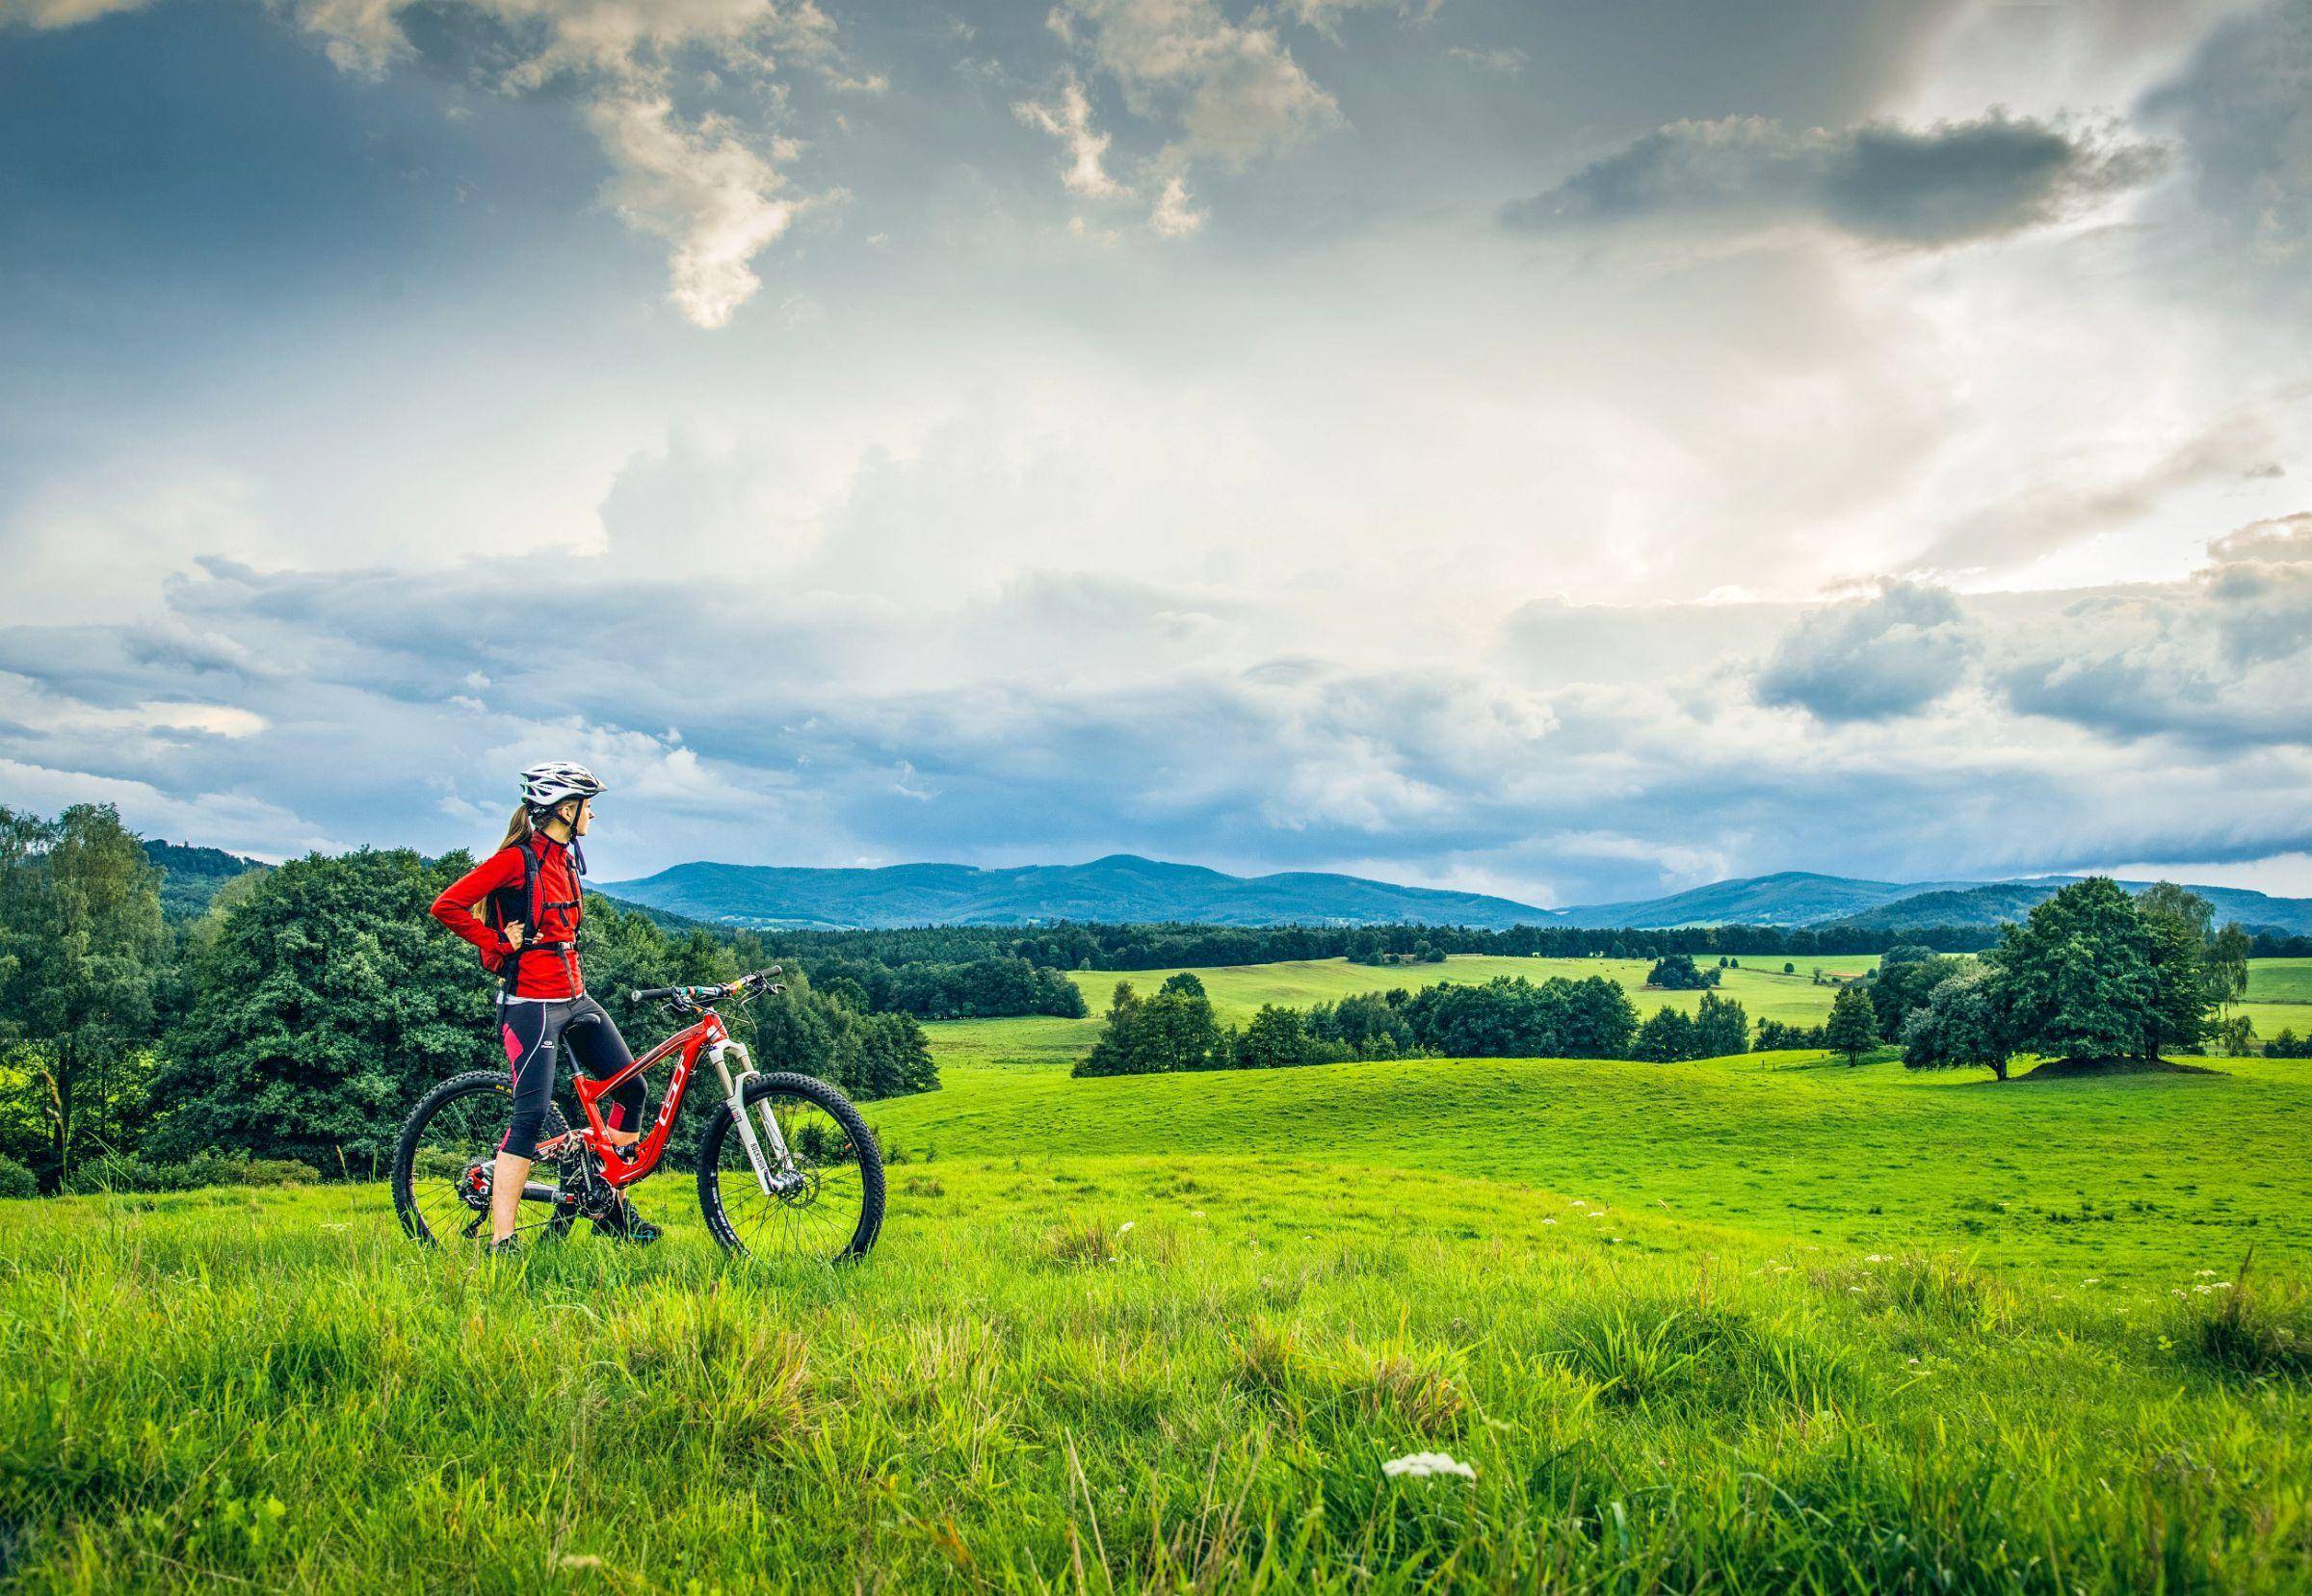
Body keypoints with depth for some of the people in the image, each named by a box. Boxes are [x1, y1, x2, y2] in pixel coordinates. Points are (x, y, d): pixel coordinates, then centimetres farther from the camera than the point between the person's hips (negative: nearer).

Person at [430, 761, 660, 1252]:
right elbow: (446, 906, -17)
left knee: (632, 1088, 10)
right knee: (530, 1117, -13)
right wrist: (499, 946, -11)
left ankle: (613, 1208, 22)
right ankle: (501, 1240, -9)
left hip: (574, 999, 9)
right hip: (532, 1005, -9)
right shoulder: (517, 859, -12)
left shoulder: (565, 860, 14)